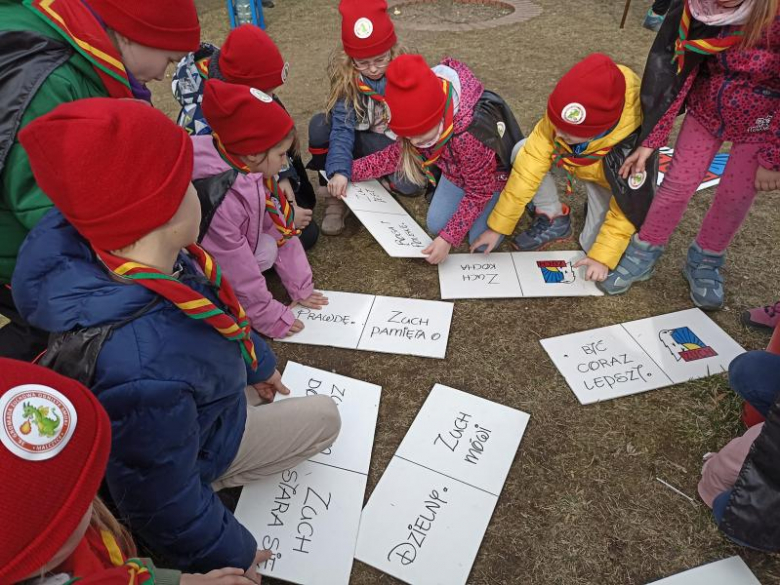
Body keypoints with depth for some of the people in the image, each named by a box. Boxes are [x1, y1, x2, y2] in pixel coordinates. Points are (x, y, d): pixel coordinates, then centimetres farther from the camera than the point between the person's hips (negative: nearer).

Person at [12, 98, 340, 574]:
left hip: (197, 403, 8)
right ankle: (215, 482, 10)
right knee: (325, 419, 8)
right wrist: (228, 555, -11)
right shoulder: (143, 372, -49)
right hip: (188, 451, -7)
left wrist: (259, 361, 14)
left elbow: (216, 309, -4)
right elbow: (160, 501, -31)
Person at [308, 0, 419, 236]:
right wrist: (339, 170, -43)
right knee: (320, 125, -28)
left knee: (410, 183, -33)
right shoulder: (346, 79, -19)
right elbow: (342, 128, -28)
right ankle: (334, 199, -16)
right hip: (363, 143, 1)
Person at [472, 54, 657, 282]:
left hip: (612, 181, -3)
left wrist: (603, 257, -27)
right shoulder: (560, 120, -36)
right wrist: (498, 226, -30)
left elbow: (627, 212, -28)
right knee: (521, 152, -25)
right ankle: (553, 218, -4)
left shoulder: (632, 148, -43)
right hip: (578, 164, 3)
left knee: (593, 245, -15)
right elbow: (528, 168, -31)